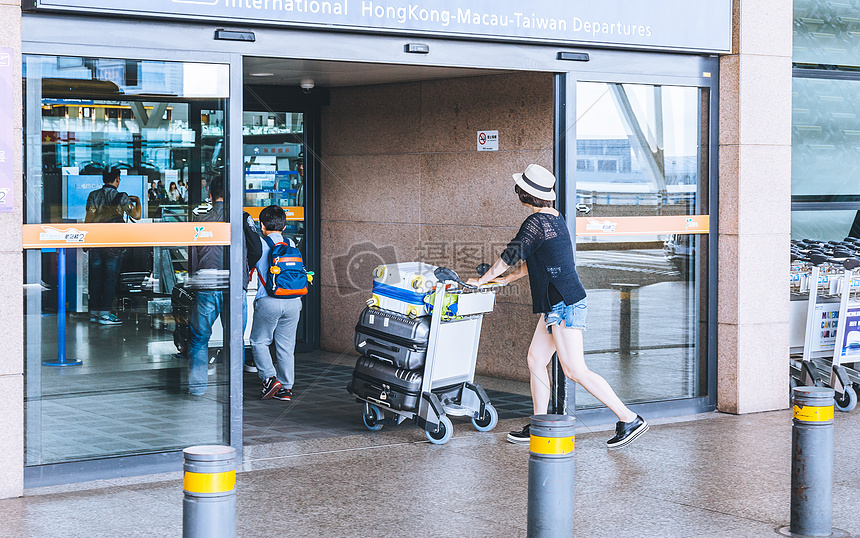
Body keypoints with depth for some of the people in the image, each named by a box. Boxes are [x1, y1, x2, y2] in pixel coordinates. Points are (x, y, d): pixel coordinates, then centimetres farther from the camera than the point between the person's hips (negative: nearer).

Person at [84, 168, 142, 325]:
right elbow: (136, 215, -5)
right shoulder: (121, 198, -5)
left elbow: (88, 218, 0)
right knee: (110, 278, 0)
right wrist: (137, 201, 14)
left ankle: (94, 312, 14)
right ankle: (105, 314, -2)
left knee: (95, 278, 10)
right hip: (114, 243, -4)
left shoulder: (93, 196, 4)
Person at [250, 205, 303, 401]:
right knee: (286, 345, 10)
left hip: (268, 302, -4)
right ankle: (286, 388, 10)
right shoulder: (291, 245, 7)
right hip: (293, 302, 4)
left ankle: (270, 377, -4)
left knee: (259, 342, 11)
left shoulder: (260, 244, -5)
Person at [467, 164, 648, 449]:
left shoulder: (536, 222, -16)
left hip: (564, 305, -10)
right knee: (535, 360, 13)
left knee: (576, 370, -9)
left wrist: (481, 280, 3)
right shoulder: (555, 218, 14)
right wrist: (507, 278, 30)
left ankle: (629, 419, -7)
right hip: (557, 306, 10)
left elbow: (510, 255, -9)